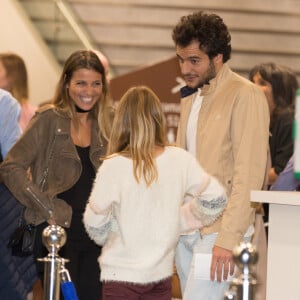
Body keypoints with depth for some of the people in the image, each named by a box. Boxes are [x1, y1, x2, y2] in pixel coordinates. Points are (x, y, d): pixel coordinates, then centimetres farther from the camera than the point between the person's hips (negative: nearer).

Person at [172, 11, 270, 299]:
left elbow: (248, 174, -15)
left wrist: (228, 238, -20)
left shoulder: (244, 96, -9)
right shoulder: (190, 98, 16)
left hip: (219, 232, -8)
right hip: (185, 230, 8)